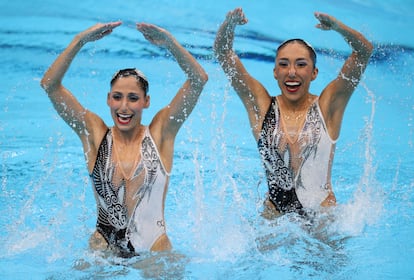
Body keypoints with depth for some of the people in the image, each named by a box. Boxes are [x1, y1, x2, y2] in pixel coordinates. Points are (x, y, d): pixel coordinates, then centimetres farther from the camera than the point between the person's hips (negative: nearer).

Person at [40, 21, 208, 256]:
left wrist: (169, 42, -12)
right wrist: (80, 41, -7)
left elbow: (199, 80, -3)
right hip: (104, 249, 0)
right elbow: (50, 85, 0)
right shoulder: (95, 133, 5)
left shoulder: (160, 133, 4)